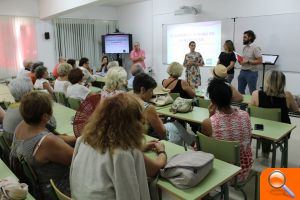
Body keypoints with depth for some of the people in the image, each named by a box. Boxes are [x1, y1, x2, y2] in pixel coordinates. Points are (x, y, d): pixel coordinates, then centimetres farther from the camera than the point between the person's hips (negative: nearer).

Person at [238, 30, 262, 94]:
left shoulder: (255, 48, -11)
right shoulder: (244, 47, 12)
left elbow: (260, 61, -17)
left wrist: (248, 61, -22)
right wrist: (241, 61, 1)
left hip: (251, 72, -8)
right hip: (242, 71, 8)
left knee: (253, 92, 1)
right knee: (240, 91, 12)